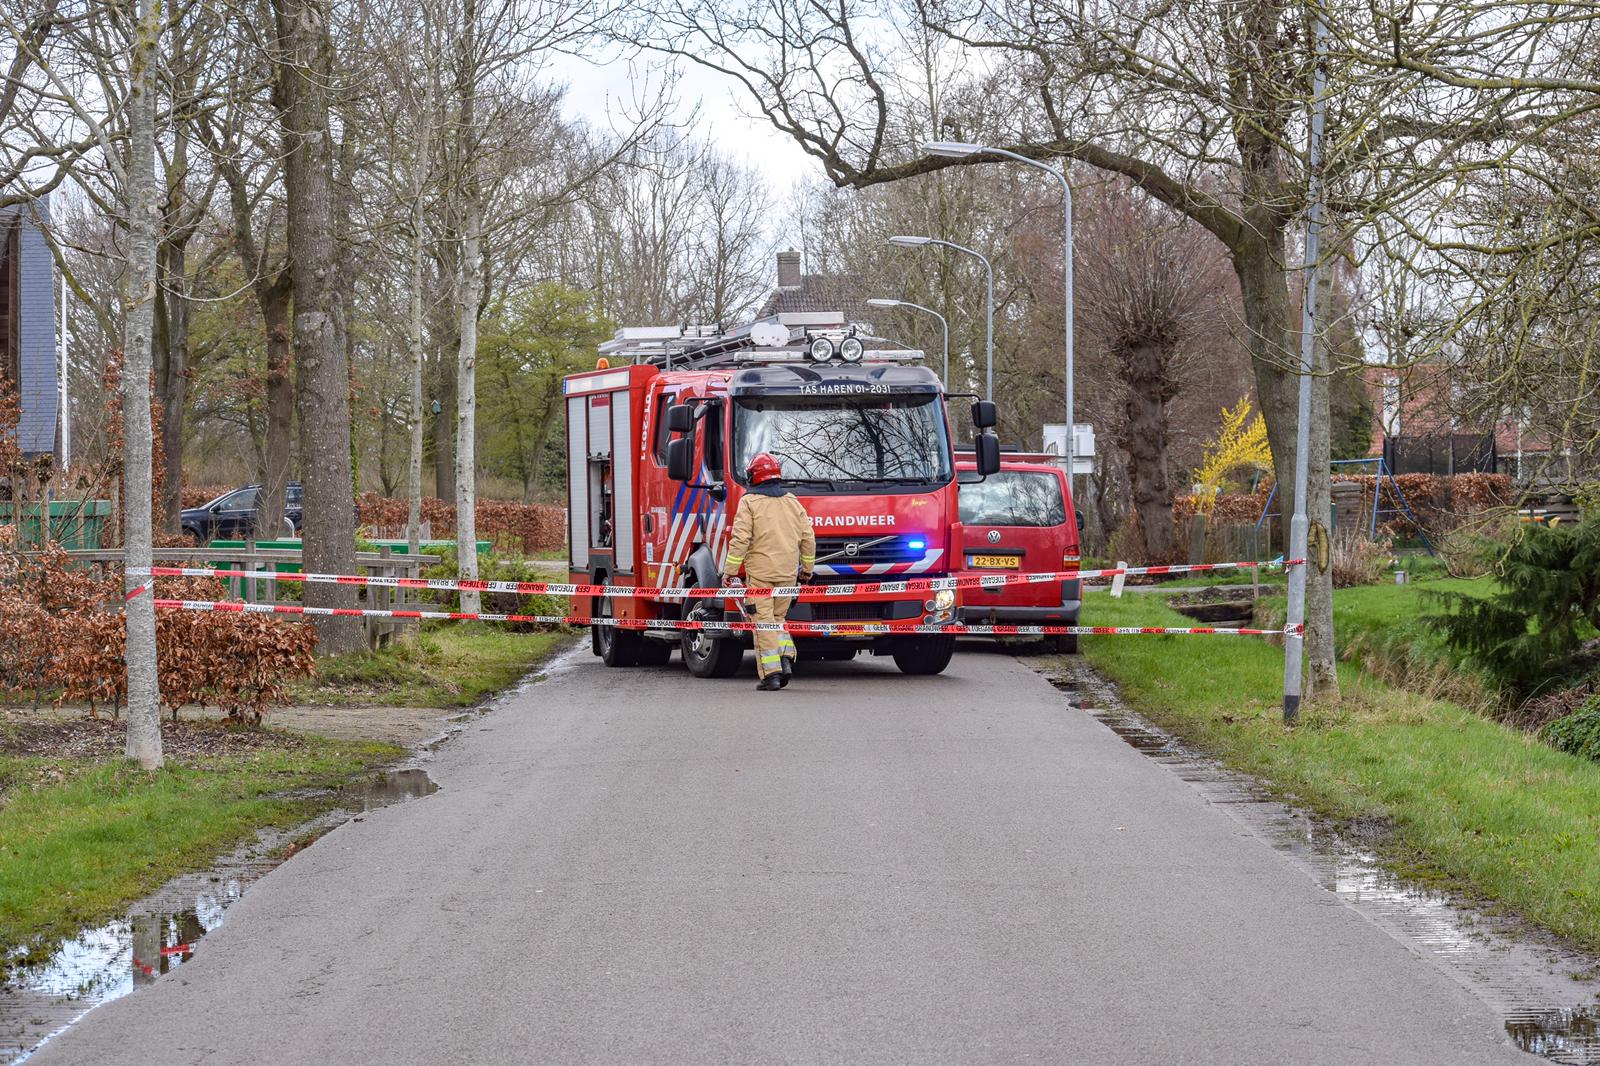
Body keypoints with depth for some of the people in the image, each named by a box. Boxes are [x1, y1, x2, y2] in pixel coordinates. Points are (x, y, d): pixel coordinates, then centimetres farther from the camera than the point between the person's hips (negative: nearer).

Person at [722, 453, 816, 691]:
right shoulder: (792, 502, 12)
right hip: (788, 572, 5)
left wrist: (730, 570, -8)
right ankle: (785, 657, -1)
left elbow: (740, 539, -11)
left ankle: (771, 673, -7)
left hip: (760, 571, -5)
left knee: (763, 621, -2)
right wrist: (807, 568, 23)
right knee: (777, 618, 19)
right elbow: (808, 538, 13)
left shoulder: (750, 502, -4)